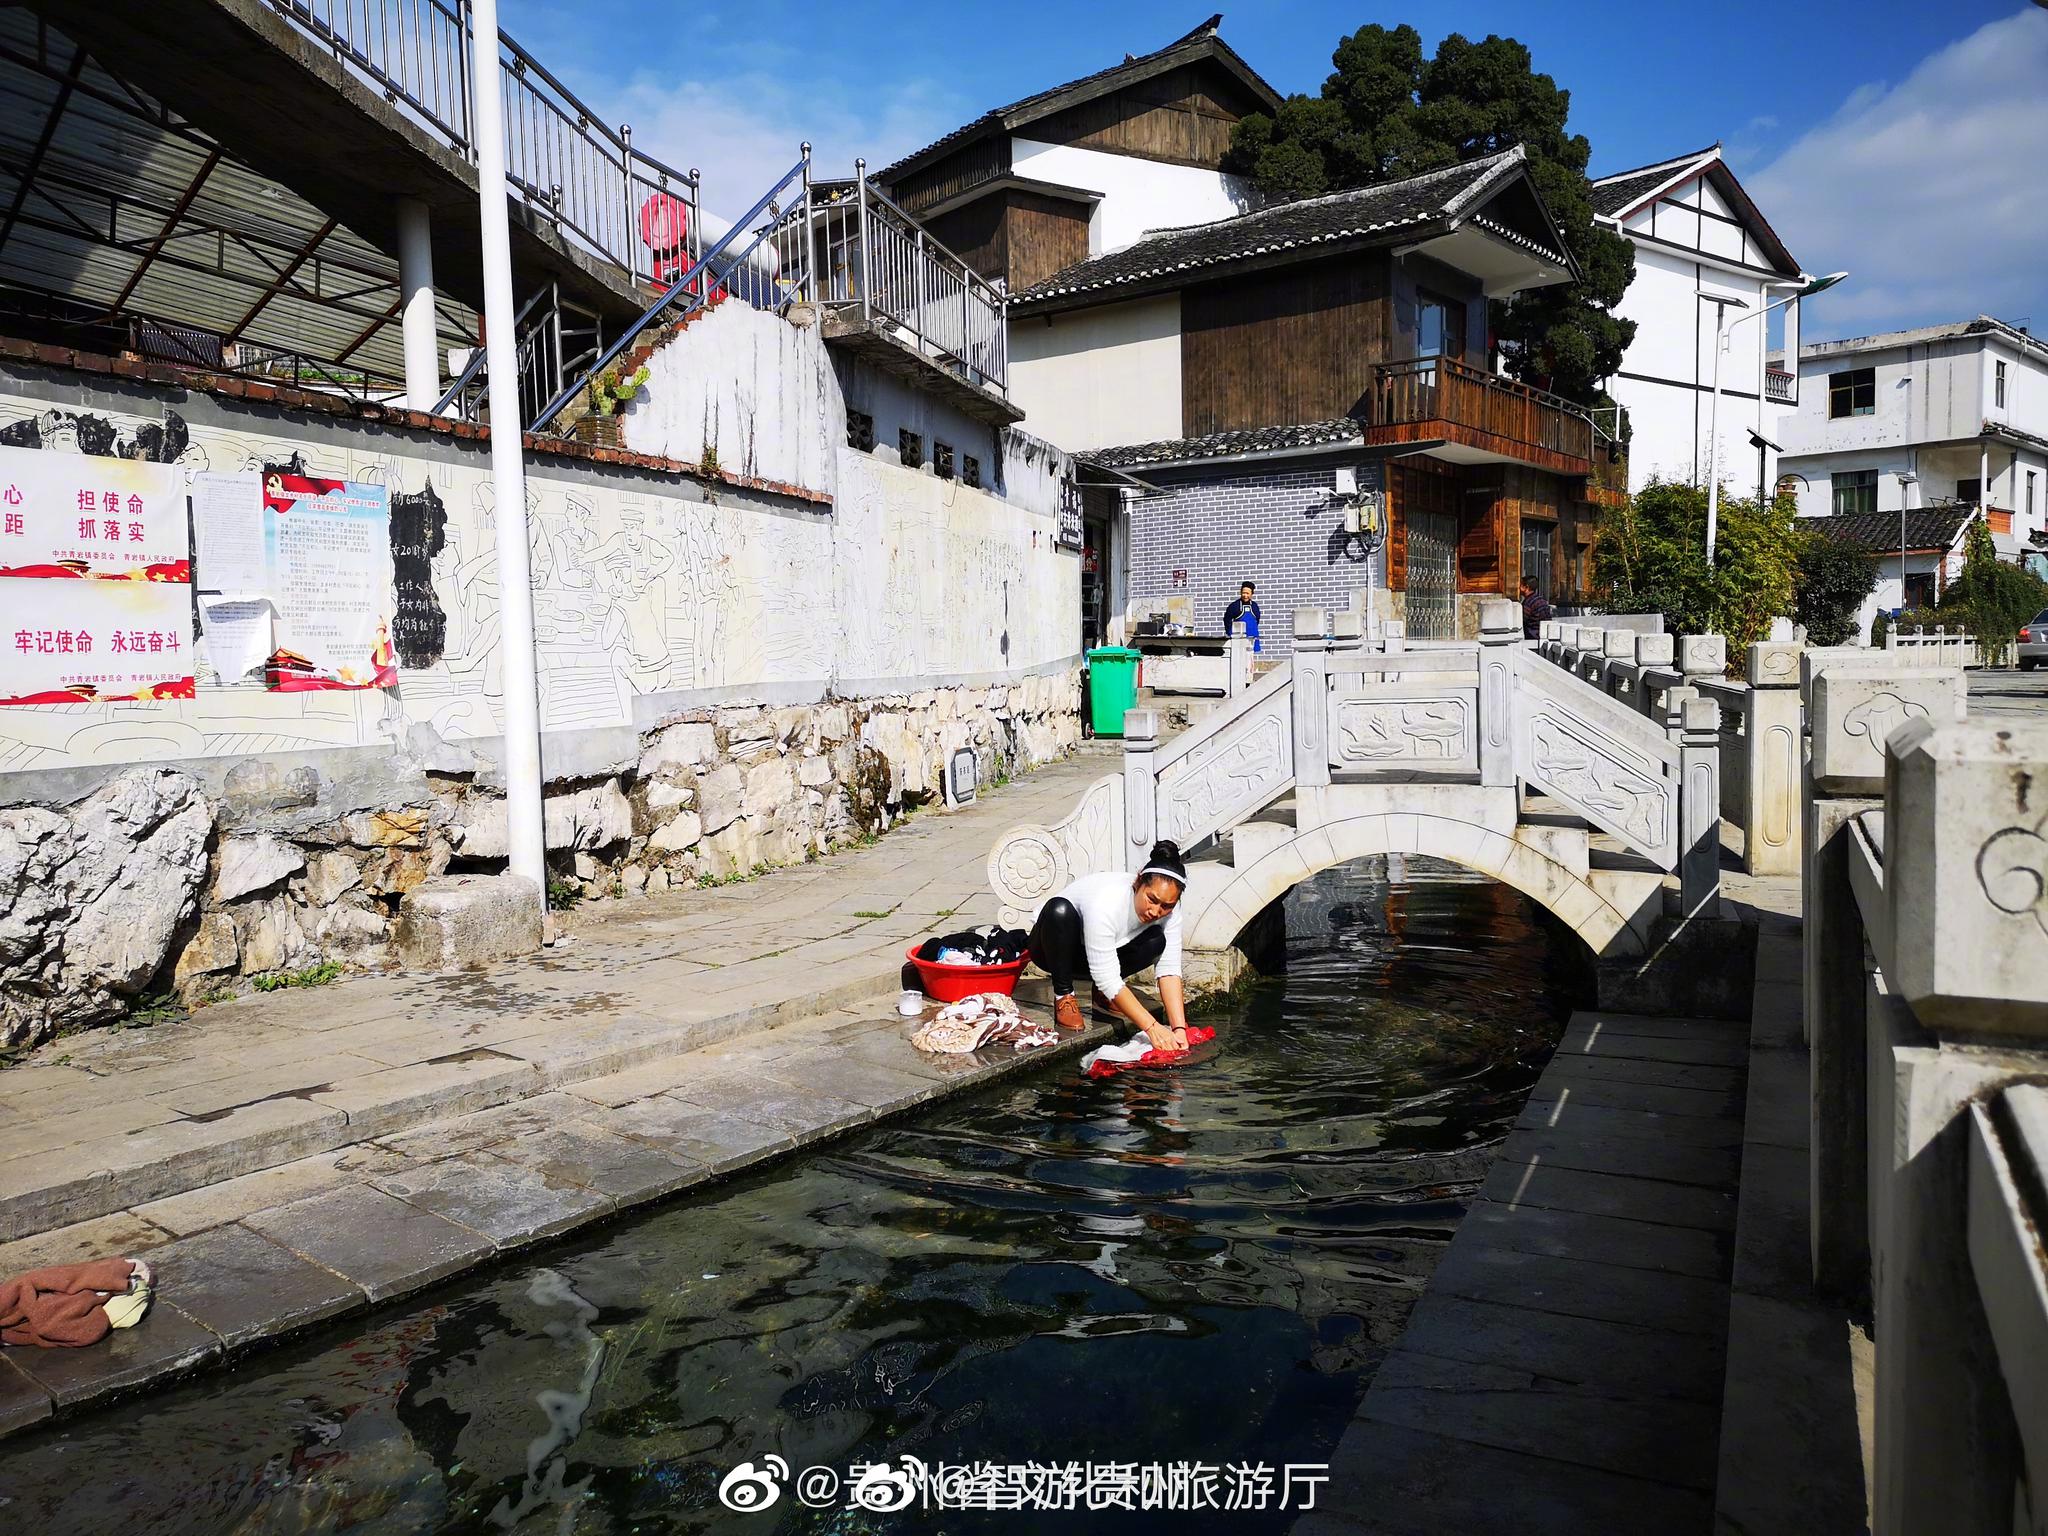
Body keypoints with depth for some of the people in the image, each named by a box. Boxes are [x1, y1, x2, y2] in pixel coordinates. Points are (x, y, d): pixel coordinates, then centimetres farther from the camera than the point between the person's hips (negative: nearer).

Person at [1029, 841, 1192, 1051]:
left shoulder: (1169, 909, -21)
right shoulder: (1106, 902, -39)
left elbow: (1169, 969, -21)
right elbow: (1107, 979, -37)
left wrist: (1179, 1029, -32)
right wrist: (1152, 1027, -40)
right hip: (1054, 946, -5)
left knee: (1157, 941, -23)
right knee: (1060, 909, -38)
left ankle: (1102, 995, 1)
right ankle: (1064, 995, -17)